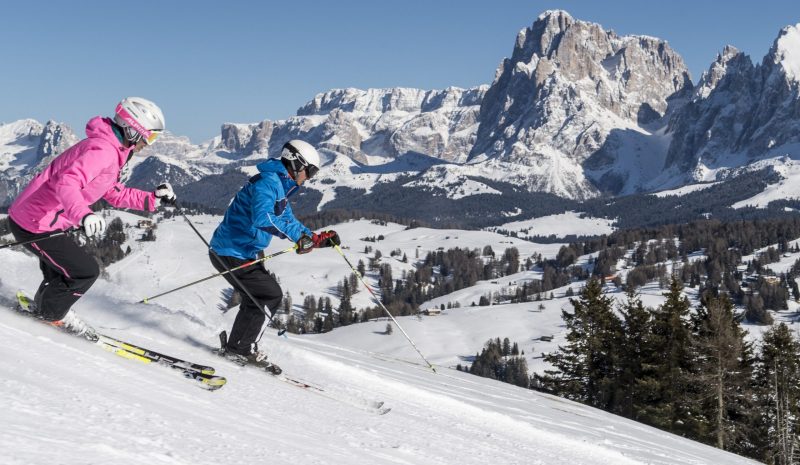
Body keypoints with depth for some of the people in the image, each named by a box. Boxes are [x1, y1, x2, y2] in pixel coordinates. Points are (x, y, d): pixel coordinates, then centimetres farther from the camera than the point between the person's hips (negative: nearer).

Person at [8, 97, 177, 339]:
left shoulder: (112, 151, 11)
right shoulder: (102, 150, -23)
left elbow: (114, 193, 21)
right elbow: (66, 182, -38)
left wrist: (153, 198, 13)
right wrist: (83, 215, -55)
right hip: (34, 226, -10)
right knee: (86, 271, -3)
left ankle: (43, 306, 46)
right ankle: (51, 312, 17)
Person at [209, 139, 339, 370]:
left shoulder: (281, 187, 15)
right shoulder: (267, 181, -18)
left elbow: (289, 223, 23)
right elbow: (262, 218, -35)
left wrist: (319, 239, 10)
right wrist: (298, 235, -37)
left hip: (242, 253, 10)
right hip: (231, 253, -10)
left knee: (257, 297, 18)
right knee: (271, 294, -8)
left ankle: (237, 347, 26)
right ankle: (240, 348, -2)